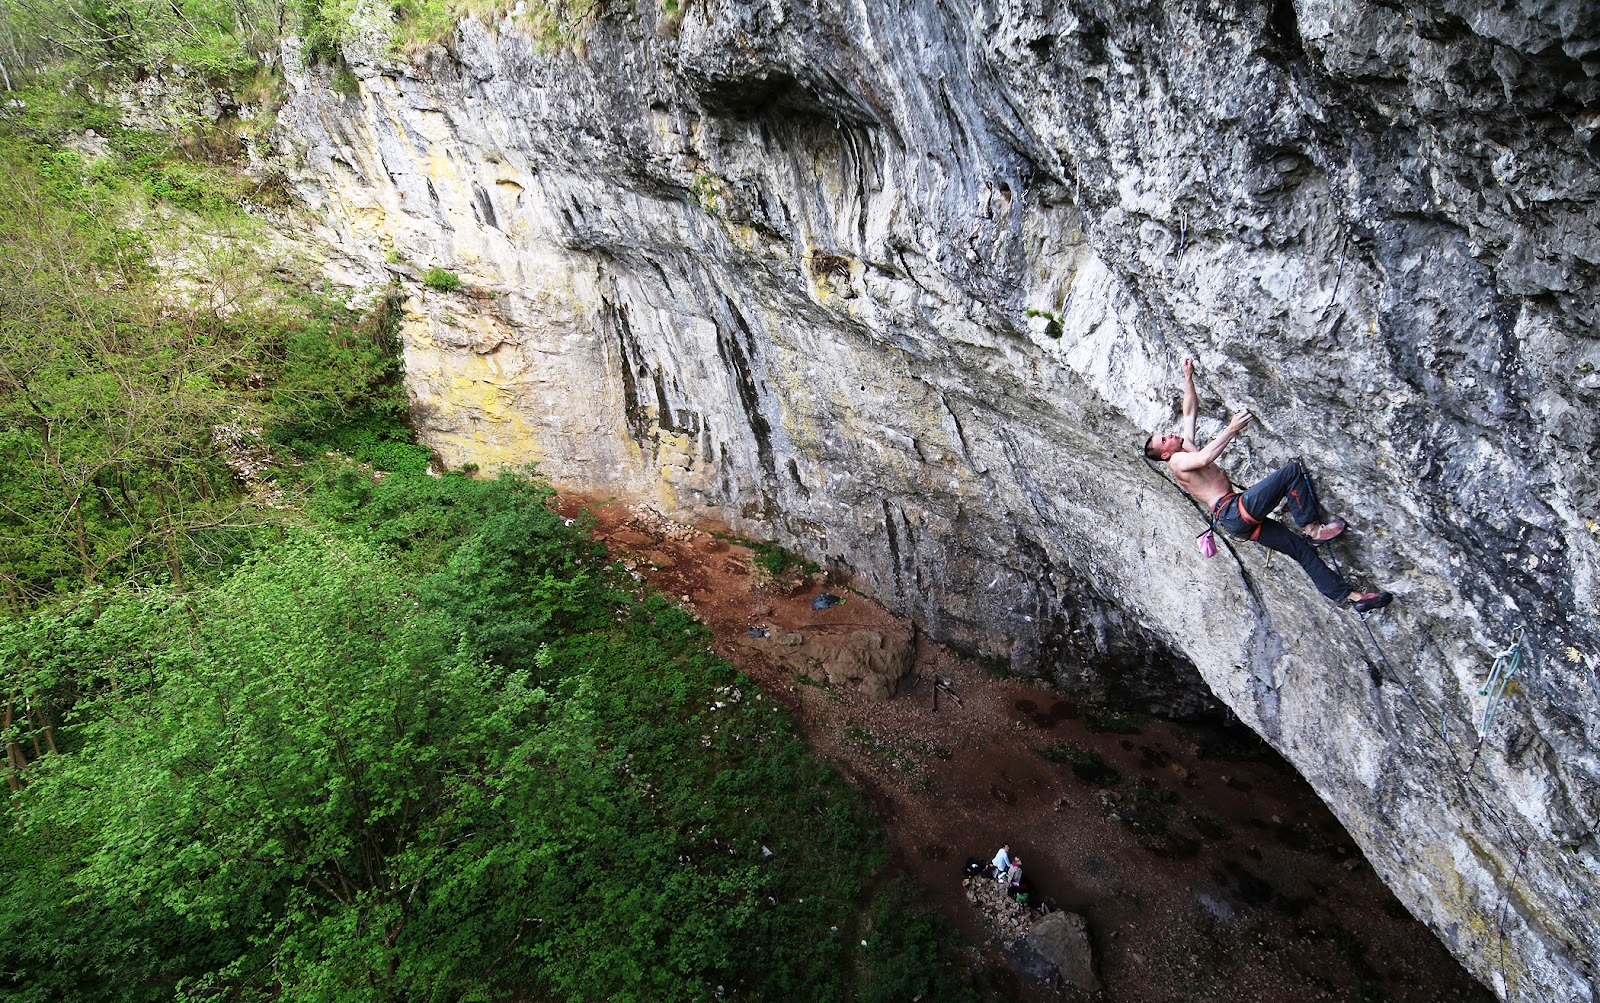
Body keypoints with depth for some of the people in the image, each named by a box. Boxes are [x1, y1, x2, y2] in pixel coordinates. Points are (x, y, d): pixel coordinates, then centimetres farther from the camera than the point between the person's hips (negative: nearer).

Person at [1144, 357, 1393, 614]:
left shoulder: (1186, 446, 24)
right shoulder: (1176, 461, -4)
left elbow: (1190, 411, 30)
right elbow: (1205, 459, -26)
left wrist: (1188, 376, 26)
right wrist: (1231, 430, -27)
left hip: (1240, 521, 10)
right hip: (1232, 511, -10)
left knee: (1301, 548, 5)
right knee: (1292, 471, -15)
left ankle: (1351, 596, 7)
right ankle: (1313, 528, -11)